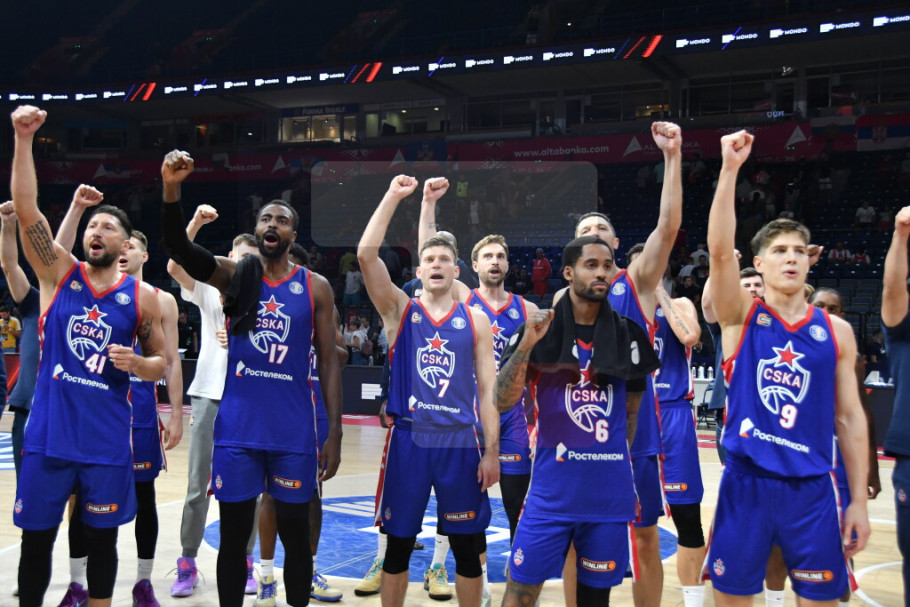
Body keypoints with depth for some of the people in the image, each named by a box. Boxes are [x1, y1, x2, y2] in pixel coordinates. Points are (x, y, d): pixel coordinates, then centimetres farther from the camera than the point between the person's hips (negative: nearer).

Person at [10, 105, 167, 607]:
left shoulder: (142, 296, 1)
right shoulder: (59, 273, 1)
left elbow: (160, 365, 8)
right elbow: (25, 209, -11)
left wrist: (134, 363, -15)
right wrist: (23, 139, -20)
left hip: (107, 437, 0)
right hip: (48, 432, 0)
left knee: (102, 537, 11)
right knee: (35, 538, 7)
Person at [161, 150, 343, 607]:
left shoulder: (315, 288, 2)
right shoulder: (233, 275, 3)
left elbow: (328, 363, 1)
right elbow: (179, 250, -14)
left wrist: (335, 433, -5)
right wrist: (171, 190, -31)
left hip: (294, 431, 0)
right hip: (237, 427, 1)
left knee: (295, 534, 9)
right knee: (233, 536, 8)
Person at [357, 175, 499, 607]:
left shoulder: (476, 321, 5)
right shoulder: (400, 310, 3)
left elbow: (488, 391, 4)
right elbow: (366, 255, -11)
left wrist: (491, 451, -2)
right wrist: (393, 197, -11)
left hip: (460, 442, 1)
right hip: (408, 439, 0)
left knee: (467, 548, 8)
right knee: (398, 545, 8)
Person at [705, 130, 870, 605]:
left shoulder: (837, 332, 4)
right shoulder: (741, 317, -1)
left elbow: (850, 417, 6)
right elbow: (720, 251, -18)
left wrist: (859, 500, 2)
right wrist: (730, 168, -26)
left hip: (812, 489, 2)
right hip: (745, 482, -1)